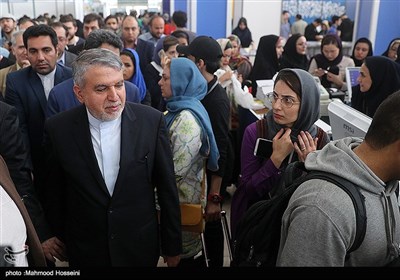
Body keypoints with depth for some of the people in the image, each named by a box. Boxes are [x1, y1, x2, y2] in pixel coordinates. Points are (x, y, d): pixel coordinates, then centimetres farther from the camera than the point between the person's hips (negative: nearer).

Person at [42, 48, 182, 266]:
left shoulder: (152, 121, -14)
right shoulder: (58, 128, -12)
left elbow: (167, 189, -6)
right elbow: (54, 194, 0)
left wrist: (172, 246, 0)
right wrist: (59, 240, 8)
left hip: (141, 247, 0)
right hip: (85, 250, 1)